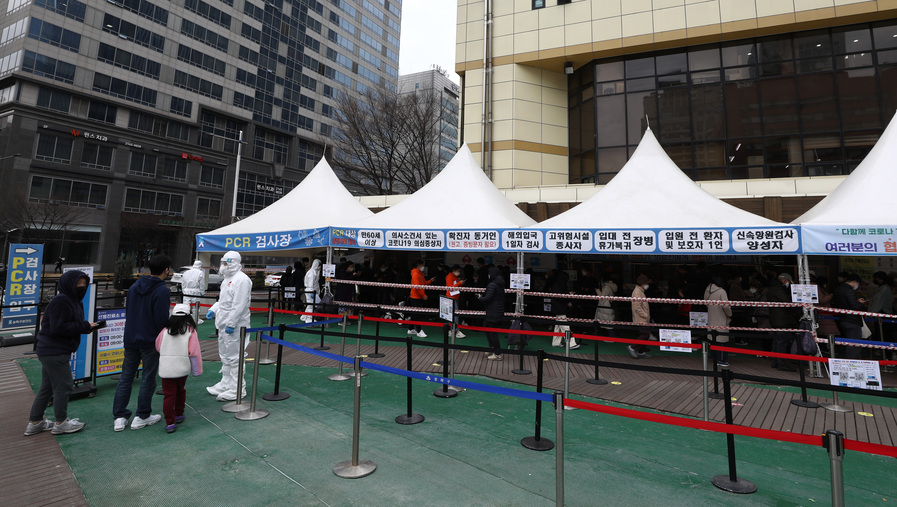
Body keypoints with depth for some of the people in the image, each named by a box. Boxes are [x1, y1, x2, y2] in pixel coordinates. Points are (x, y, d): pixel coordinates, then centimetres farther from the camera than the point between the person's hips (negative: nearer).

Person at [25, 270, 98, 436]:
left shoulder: (73, 301, 13)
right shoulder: (61, 301, -19)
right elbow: (58, 328, -25)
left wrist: (86, 326, -4)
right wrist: (84, 327, -19)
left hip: (49, 352, 11)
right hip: (55, 352, -11)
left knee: (47, 387, 18)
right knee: (63, 386, 0)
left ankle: (35, 422, 30)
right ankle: (61, 423, 12)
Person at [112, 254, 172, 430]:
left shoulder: (135, 286, 7)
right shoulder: (162, 291, -18)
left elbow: (127, 311, 15)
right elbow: (162, 320, -19)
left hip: (130, 339, 7)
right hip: (150, 341, -7)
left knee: (126, 376, 13)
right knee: (148, 378, 6)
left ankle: (119, 417, 17)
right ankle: (142, 417, 15)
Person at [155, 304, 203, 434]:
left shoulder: (165, 330, 3)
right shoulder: (190, 330, -3)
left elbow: (157, 347, 14)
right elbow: (194, 352, -6)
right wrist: (196, 370, 2)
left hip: (165, 368, 0)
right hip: (182, 368, 0)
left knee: (169, 394, 4)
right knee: (180, 390, 21)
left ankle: (170, 422, 1)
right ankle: (179, 415, 35)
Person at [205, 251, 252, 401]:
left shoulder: (241, 279, -18)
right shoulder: (227, 279, 16)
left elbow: (239, 305, -23)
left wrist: (231, 324, -24)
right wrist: (213, 309, 10)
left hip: (234, 326, -11)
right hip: (224, 323, 11)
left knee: (234, 357, -5)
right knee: (225, 356, 21)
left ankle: (237, 390, 5)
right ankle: (225, 384, 34)